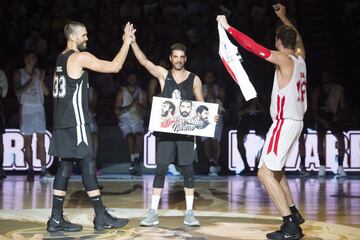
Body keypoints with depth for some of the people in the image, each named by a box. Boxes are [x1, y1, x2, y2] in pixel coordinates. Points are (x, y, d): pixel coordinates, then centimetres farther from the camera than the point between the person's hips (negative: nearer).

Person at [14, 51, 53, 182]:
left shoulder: (39, 72, 10)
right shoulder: (19, 74, 2)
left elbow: (46, 92, 7)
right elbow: (18, 92, -7)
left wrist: (41, 81, -9)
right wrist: (30, 83, -16)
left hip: (39, 109, 2)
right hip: (26, 110, -2)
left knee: (41, 140, -3)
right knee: (28, 141, -1)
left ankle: (43, 171, -5)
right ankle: (30, 170, 2)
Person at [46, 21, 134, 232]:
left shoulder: (61, 58, 17)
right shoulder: (81, 57, -11)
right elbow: (115, 66, -13)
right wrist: (127, 41, -5)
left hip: (63, 120, 9)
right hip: (75, 121, -9)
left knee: (66, 166, 9)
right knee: (88, 165, -5)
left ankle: (57, 219, 9)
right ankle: (102, 217, 0)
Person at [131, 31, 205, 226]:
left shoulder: (194, 80, 4)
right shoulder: (163, 75, 4)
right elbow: (144, 61, -8)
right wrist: (133, 42, -20)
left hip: (186, 130, 0)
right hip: (166, 129, 0)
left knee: (187, 170, 1)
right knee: (160, 169, -2)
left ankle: (189, 213, 9)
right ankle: (153, 213, 4)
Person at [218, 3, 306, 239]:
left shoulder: (284, 59, -14)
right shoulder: (300, 59, 8)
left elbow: (254, 47, -21)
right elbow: (298, 38, 30)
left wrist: (228, 27, -17)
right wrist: (284, 17, 40)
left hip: (285, 123, -9)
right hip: (294, 122, 9)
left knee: (265, 172, -10)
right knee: (274, 169, 23)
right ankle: (293, 213, 29)